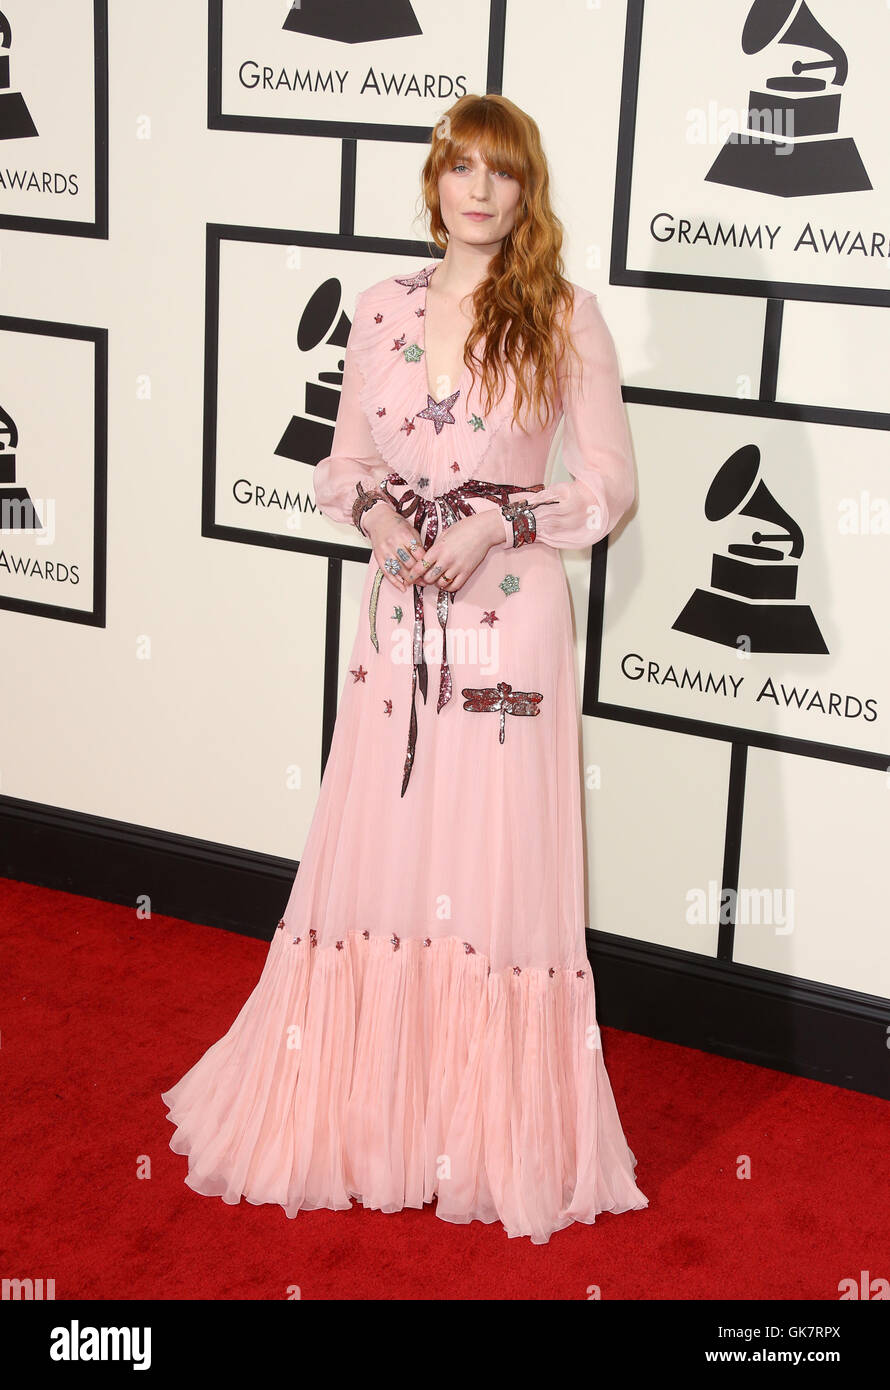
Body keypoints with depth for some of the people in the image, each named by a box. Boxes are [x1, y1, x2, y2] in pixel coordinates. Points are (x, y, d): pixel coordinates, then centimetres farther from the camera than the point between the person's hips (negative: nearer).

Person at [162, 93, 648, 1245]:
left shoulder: (564, 315, -2)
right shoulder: (382, 308, 7)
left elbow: (610, 484, -2)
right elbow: (344, 460, 14)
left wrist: (498, 522, -15)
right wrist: (373, 510, -8)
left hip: (509, 620, -3)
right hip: (399, 615, 3)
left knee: (495, 863, 2)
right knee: (378, 852, 8)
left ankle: (490, 1125, 19)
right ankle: (367, 1099, 25)